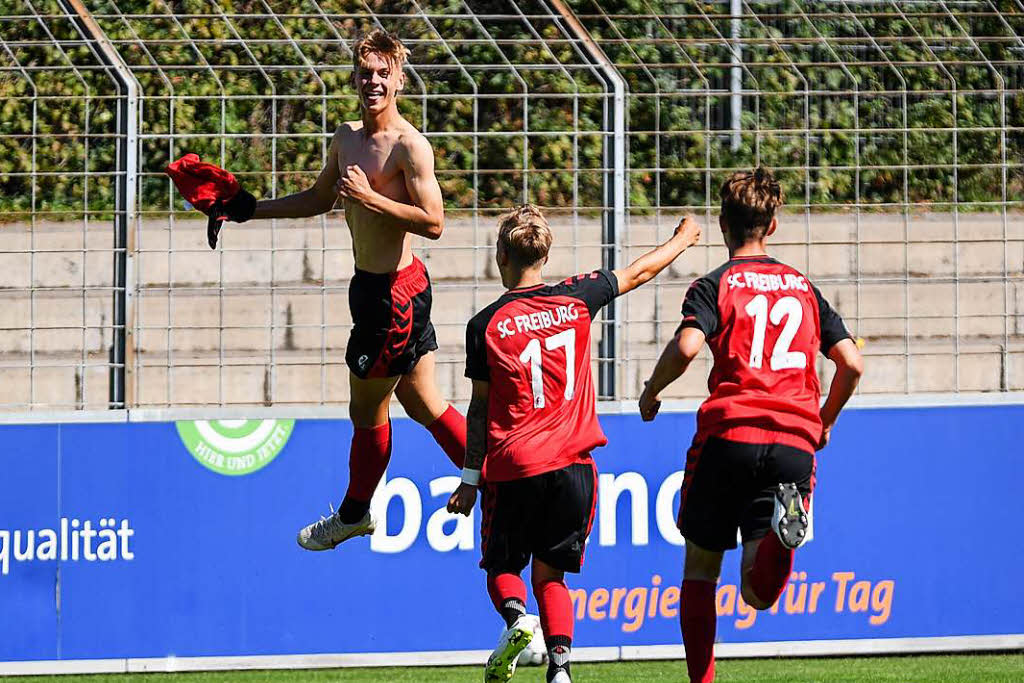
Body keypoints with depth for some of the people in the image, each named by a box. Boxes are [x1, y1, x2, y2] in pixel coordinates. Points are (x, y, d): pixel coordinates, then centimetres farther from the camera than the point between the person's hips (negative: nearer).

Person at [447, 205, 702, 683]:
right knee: (550, 575, 11)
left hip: (512, 467, -2)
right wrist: (682, 239, 37)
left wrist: (470, 479, 10)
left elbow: (480, 408, 1)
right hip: (572, 464, 2)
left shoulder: (486, 325, -4)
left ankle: (515, 617, -17)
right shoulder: (576, 299, 2)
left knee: (502, 567, 15)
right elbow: (639, 273, 18)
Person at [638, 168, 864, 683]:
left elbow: (686, 346, -14)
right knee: (758, 594, -3)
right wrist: (824, 423, 29)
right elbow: (851, 364, 13)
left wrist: (651, 391, 4)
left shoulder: (715, 285, 4)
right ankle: (784, 526, -34)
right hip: (795, 442, 3)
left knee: (700, 566, 16)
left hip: (728, 433, -3)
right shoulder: (804, 289, 18)